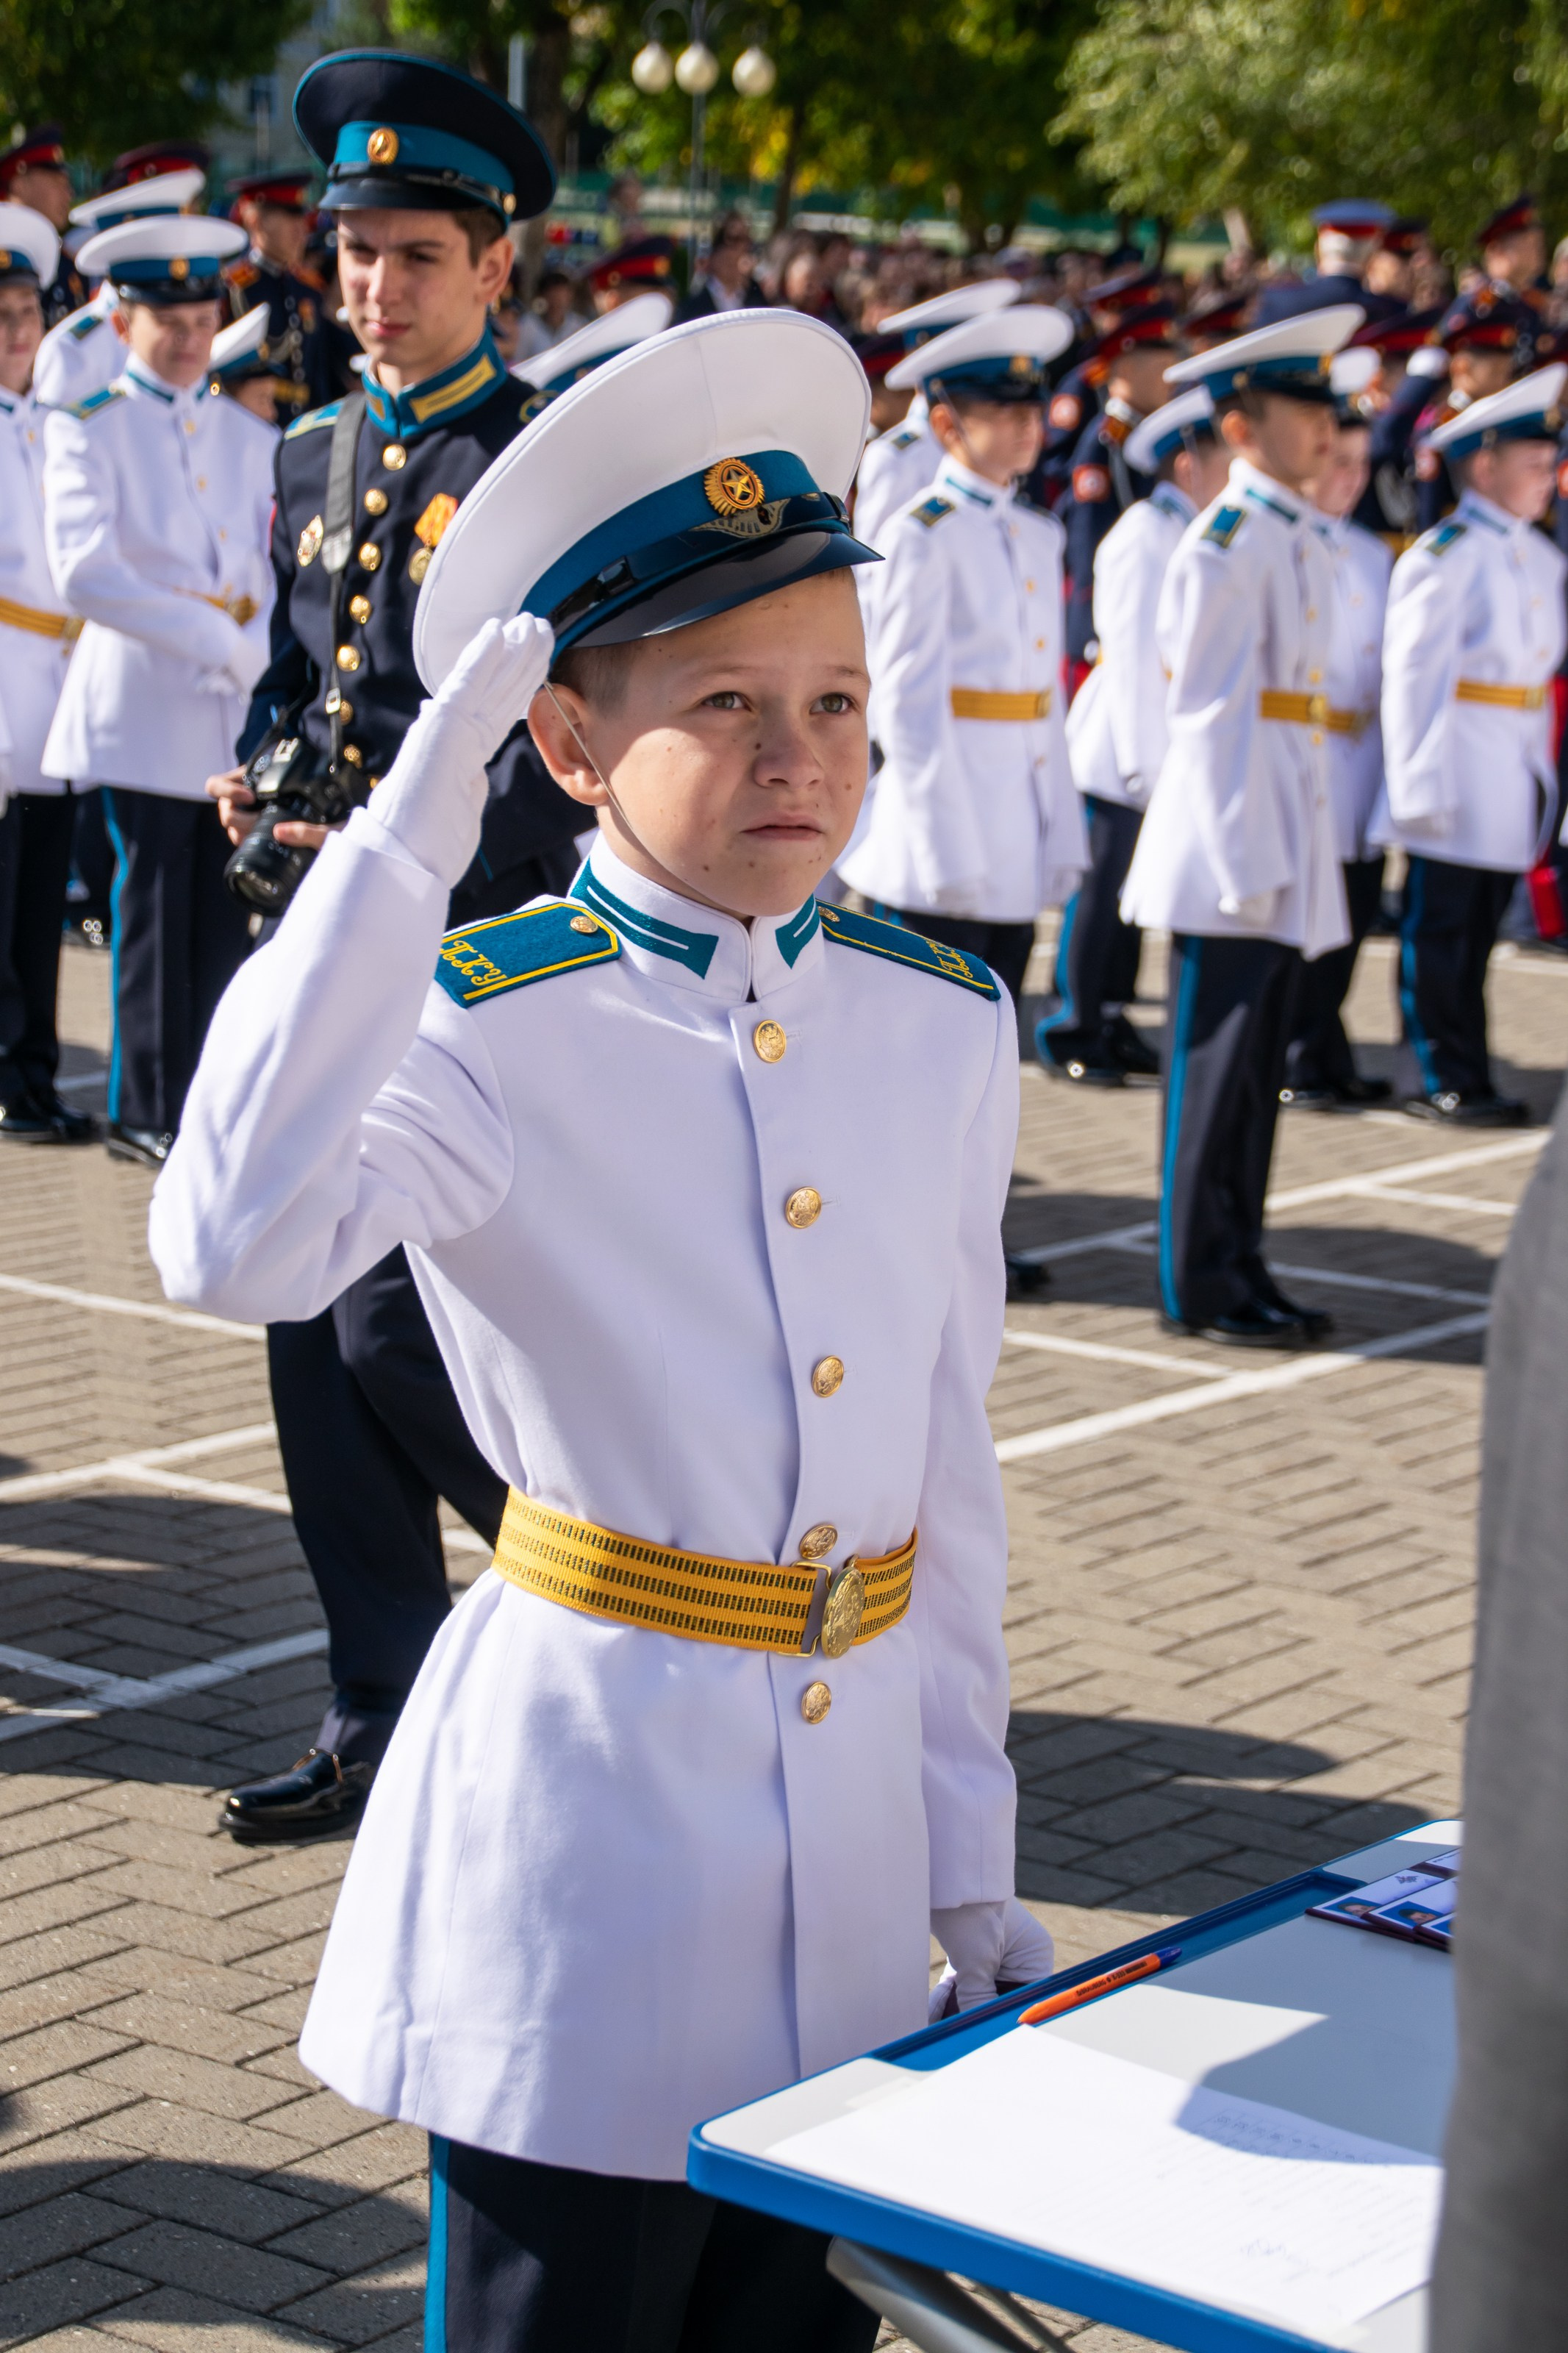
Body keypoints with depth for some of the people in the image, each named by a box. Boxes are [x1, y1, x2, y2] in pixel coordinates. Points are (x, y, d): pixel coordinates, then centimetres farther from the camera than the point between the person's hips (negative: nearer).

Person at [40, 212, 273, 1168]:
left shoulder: (251, 438, 15)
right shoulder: (86, 430, 0)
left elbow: (287, 571, 10)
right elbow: (85, 573, -14)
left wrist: (260, 652, -11)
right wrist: (214, 635, -18)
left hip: (241, 712, 4)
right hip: (144, 709, -4)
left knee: (225, 911, 4)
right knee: (156, 911, -3)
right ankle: (153, 1110, 5)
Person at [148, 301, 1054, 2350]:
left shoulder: (945, 1029, 3)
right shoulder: (493, 1031, -13)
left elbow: (949, 1461, 10)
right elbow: (235, 1246, -35)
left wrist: (973, 1865, 12)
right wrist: (417, 819, -31)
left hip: (851, 1804, 5)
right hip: (587, 1799, -5)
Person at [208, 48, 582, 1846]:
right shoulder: (313, 459, 14)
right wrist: (256, 773, 3)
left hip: (477, 952, -7)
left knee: (393, 1326, -10)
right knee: (316, 1331, 7)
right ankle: (384, 1713, 17)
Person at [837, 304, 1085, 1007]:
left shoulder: (1037, 536, 13)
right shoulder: (921, 536, -9)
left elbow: (1045, 698, 15)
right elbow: (907, 707, -12)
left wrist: (1061, 839, 10)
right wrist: (946, 856, -15)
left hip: (1017, 856, 7)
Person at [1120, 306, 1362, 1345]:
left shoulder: (1302, 540, 13)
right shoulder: (1228, 542, -13)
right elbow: (1208, 712, -16)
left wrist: (1292, 855, 15)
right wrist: (1242, 861, -18)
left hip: (1284, 832, 9)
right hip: (1233, 824, -8)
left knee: (1257, 1063, 12)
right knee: (1218, 1059, -2)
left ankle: (1238, 1267, 20)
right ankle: (1200, 1283, 5)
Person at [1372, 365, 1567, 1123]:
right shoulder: (1444, 555, -11)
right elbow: (1412, 676, -13)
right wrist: (1419, 787, -15)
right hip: (1459, 769, -7)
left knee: (1478, 930, 12)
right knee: (1440, 932, 0)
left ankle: (1464, 1075, 17)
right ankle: (1438, 1078, 6)